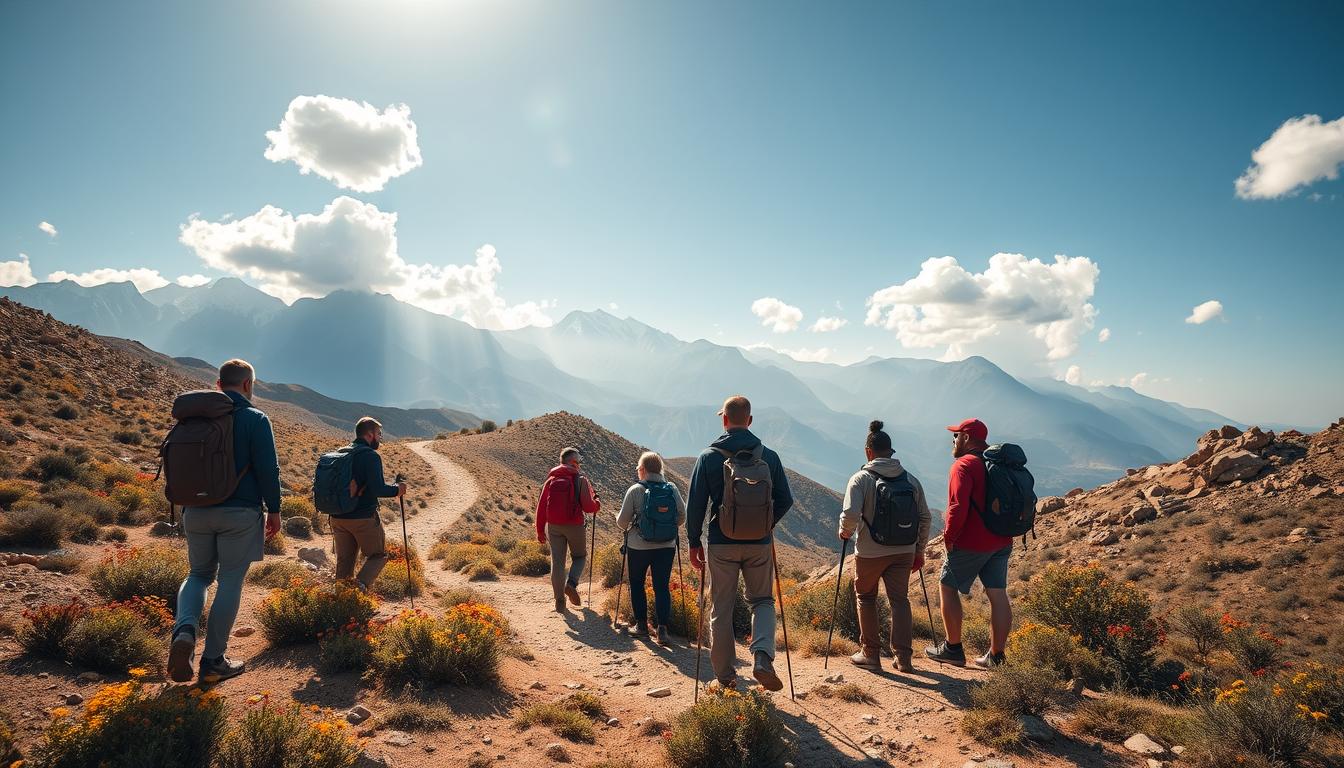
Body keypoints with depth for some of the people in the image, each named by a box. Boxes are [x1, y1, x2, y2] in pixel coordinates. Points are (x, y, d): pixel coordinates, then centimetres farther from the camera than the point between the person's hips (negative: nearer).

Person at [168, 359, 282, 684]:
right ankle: (213, 661, 10)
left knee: (199, 574, 20)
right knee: (230, 583, 4)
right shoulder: (255, 419, -7)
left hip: (197, 512, 5)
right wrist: (274, 510, -2)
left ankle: (184, 630, -7)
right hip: (240, 514, -5)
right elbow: (268, 469, -12)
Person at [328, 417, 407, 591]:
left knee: (344, 560, 16)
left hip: (338, 517, 7)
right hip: (364, 518, -6)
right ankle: (361, 583, -13)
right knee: (378, 555, 10)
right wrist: (397, 489, -8)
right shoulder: (371, 456, -14)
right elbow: (378, 489, -22)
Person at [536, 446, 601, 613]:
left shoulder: (551, 479, 6)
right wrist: (597, 505, 10)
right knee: (579, 556, 19)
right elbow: (588, 507, -12)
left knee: (557, 562, 9)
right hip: (575, 526, -3)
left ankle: (560, 602, 10)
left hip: (554, 526, 3)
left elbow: (541, 507, 6)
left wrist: (540, 531, 13)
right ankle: (571, 583, -5)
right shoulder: (581, 479, -6)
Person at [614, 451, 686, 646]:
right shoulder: (672, 489, -2)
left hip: (638, 547, -2)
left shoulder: (635, 490, -10)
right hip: (666, 547, 2)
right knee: (662, 586, 7)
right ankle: (662, 628, -4)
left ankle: (641, 625, 22)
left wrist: (621, 526, 16)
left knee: (637, 585, 16)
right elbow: (682, 517, 4)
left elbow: (622, 521, -7)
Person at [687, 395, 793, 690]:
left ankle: (725, 676, 19)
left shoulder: (708, 457, -8)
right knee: (762, 600, 19)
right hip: (760, 545, 1)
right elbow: (785, 501, 3)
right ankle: (762, 656, -3)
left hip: (721, 545, -1)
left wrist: (694, 543, 4)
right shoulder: (769, 456, -3)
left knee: (721, 610, 12)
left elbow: (695, 505, -7)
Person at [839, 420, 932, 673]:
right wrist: (919, 551, 15)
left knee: (866, 598, 16)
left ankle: (870, 654, 21)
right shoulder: (911, 480, 2)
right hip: (904, 552, 3)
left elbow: (850, 515, -22)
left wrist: (844, 532, -1)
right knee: (900, 599, 16)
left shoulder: (862, 478, -11)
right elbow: (924, 518, 5)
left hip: (870, 553, -3)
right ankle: (903, 657, 12)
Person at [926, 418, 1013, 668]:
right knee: (998, 595, 9)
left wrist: (949, 537, -13)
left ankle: (953, 649, 12)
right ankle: (996, 656, 16)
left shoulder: (964, 465, -16)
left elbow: (958, 508, -25)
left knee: (947, 588, 7)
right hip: (1001, 542, 8)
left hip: (971, 544, -8)